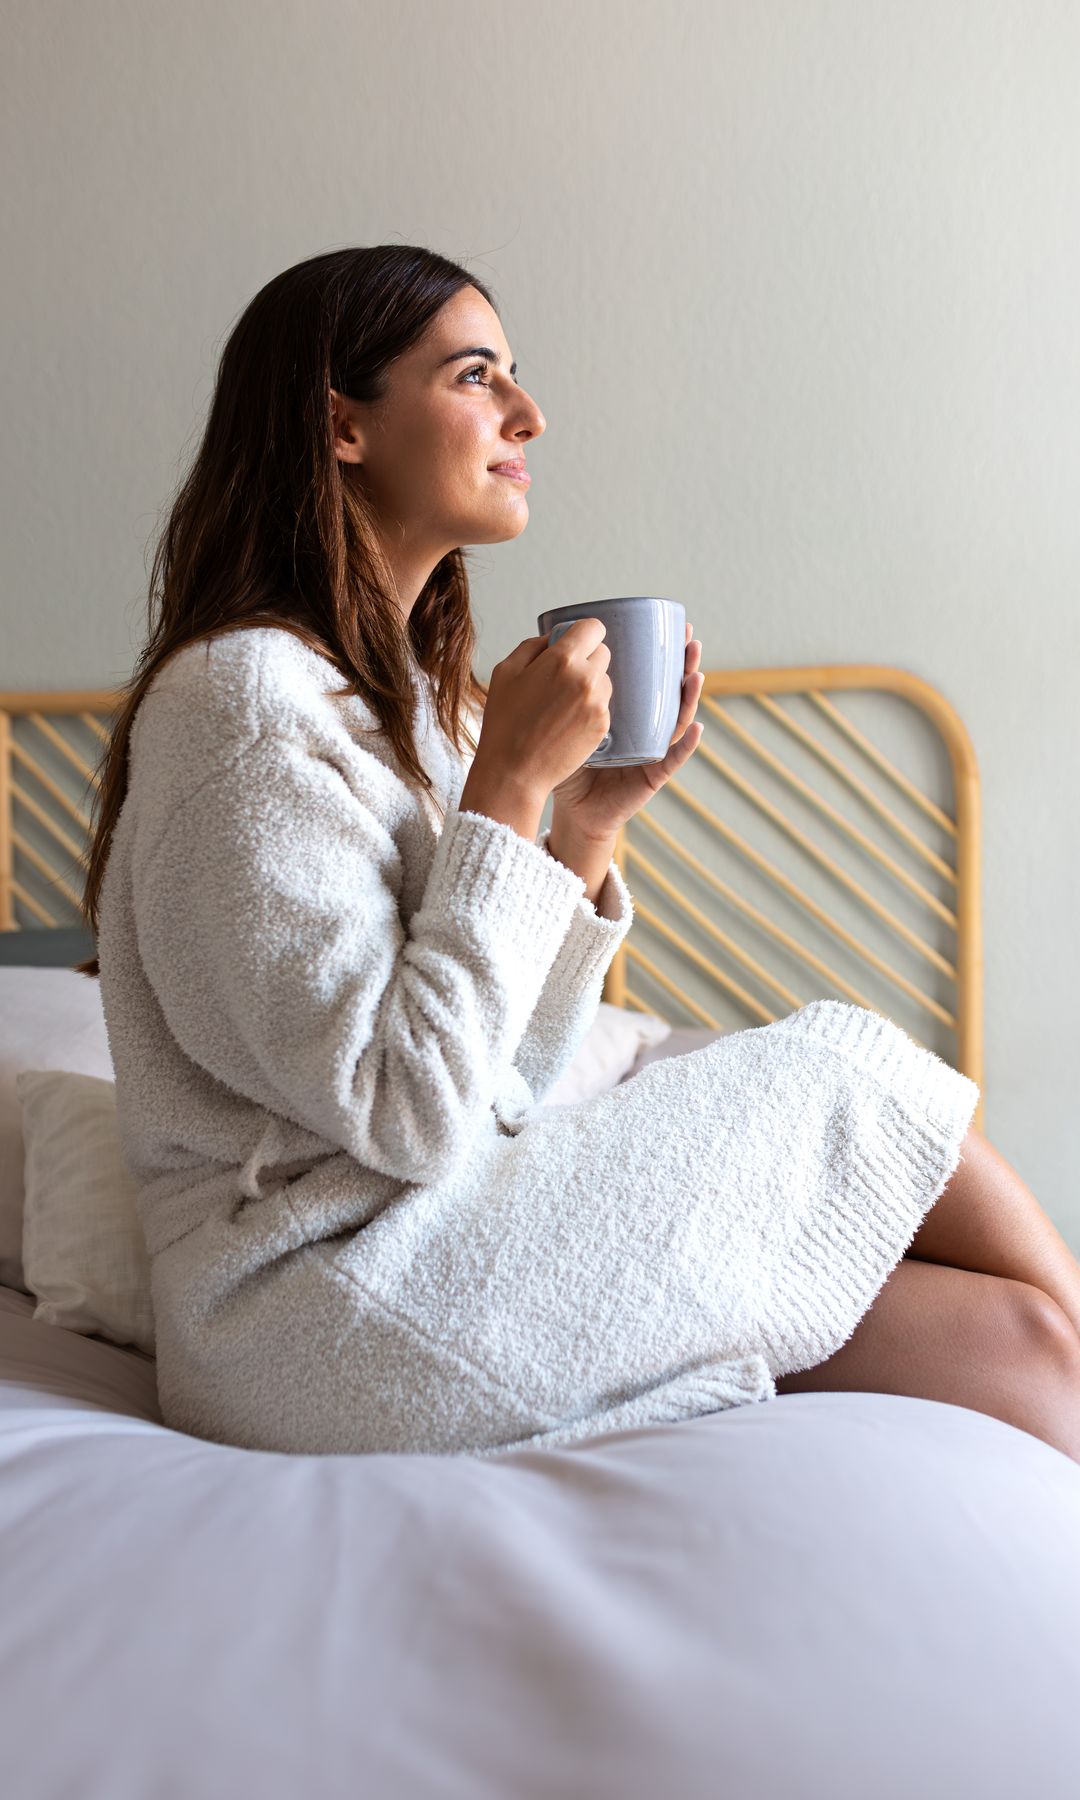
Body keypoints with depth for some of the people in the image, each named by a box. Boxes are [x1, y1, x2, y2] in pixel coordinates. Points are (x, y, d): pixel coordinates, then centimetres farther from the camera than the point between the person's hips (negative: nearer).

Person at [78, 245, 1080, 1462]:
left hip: (460, 1219, 8)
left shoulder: (404, 690, 14)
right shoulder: (245, 700, -14)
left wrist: (588, 821, 0)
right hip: (332, 1296, -8)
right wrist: (510, 787, -15)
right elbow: (403, 1115, -20)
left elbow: (505, 1079, 12)